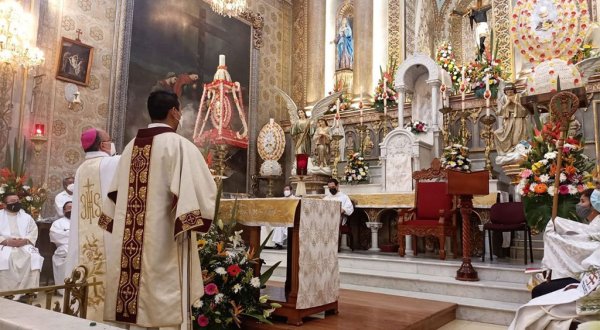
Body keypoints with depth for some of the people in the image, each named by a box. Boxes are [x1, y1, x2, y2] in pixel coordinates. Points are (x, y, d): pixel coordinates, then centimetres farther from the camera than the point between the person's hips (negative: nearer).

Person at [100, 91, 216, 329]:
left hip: (132, 244, 7)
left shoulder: (131, 147, 10)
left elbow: (115, 195, 16)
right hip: (165, 242, -6)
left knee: (136, 302, 13)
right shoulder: (179, 145, -9)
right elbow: (204, 189, -16)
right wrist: (192, 219, 0)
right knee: (167, 307, 1)